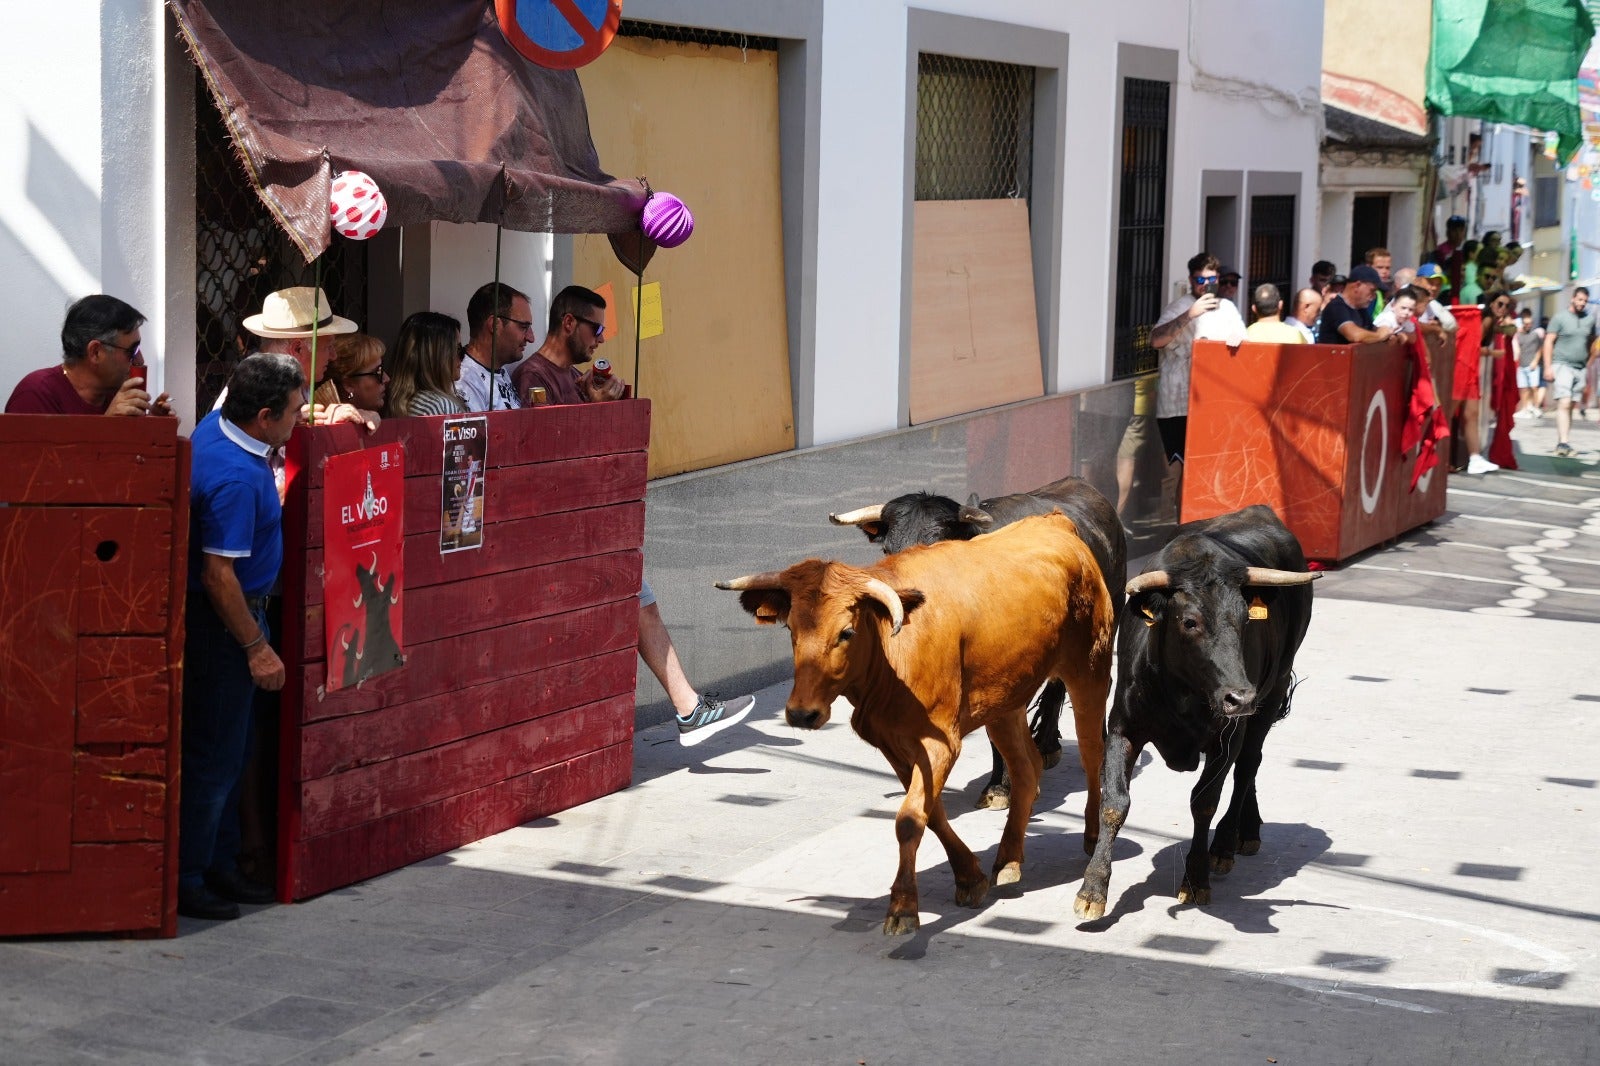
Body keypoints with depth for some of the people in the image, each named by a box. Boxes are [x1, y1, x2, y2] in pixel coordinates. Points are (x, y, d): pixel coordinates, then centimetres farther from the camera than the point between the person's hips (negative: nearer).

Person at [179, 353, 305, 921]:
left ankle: (219, 866, 27)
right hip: (222, 620, -10)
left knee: (231, 748, 18)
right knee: (214, 755, -3)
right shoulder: (235, 478, -28)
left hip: (230, 613, 10)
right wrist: (257, 648, -21)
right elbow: (218, 573, -27)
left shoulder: (218, 425, 1)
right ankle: (185, 881, 5)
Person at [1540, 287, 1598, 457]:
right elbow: (1549, 342, -4)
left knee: (1570, 407, 6)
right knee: (1564, 404, -15)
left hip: (1580, 368, 5)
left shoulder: (1590, 318, 12)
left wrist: (1589, 365, 13)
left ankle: (1561, 443, 9)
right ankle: (1563, 443, -22)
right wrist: (1548, 367, -11)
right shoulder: (1560, 317, -2)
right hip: (1562, 365, -5)